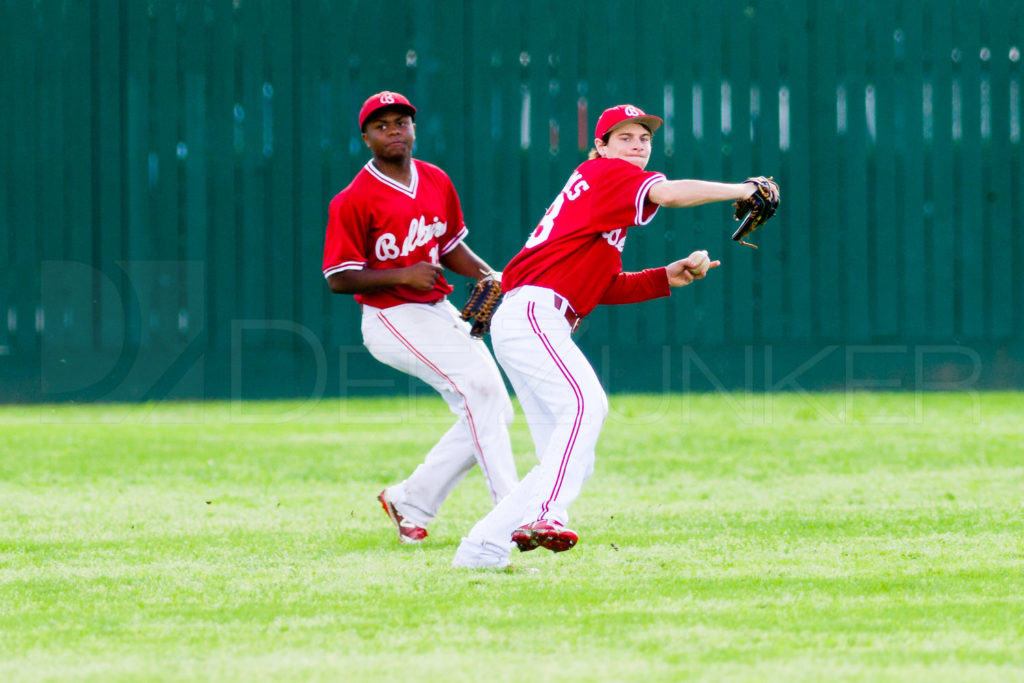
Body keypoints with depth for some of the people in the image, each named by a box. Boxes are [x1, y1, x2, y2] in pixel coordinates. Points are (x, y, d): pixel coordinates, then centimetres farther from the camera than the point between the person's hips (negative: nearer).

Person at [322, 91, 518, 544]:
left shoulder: (436, 182, 8)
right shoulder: (353, 201, -12)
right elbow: (339, 279, -12)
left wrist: (489, 276, 1)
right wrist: (401, 276, -23)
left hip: (441, 314, 8)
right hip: (393, 318, -8)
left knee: (495, 412, 6)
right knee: (480, 386, -23)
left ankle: (411, 502, 19)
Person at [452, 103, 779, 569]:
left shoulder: (603, 198, 28)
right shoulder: (603, 173, 0)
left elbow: (607, 288, 24)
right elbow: (669, 193, -19)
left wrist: (668, 276, 13)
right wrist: (740, 191, -16)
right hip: (531, 312, -10)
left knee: (575, 464, 6)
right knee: (586, 403, -31)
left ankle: (480, 548, 8)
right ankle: (543, 516, -47)